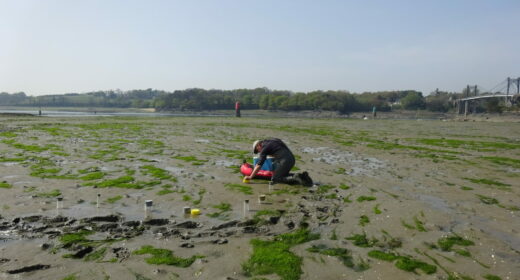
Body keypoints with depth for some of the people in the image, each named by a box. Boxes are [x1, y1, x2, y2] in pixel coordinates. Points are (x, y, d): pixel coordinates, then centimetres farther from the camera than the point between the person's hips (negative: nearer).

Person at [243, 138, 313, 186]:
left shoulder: (264, 148, -1)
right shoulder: (270, 142, 24)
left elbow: (259, 164, -5)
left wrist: (250, 177, 0)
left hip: (285, 160, -9)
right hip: (291, 158, 9)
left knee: (274, 179, -3)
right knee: (283, 174, 26)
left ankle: (295, 178, -19)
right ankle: (302, 176, 8)